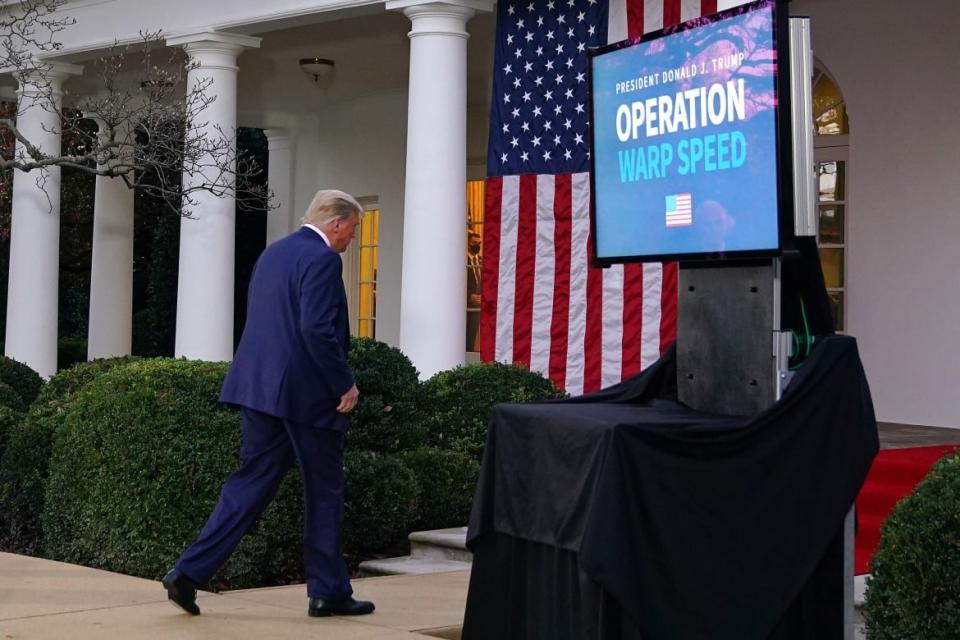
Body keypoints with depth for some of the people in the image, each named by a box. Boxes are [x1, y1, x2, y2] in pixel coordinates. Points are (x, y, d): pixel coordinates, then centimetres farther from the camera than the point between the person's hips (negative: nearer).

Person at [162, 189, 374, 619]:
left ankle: (189, 572, 2)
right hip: (306, 392, -8)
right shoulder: (322, 259, -13)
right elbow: (317, 329, -22)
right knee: (324, 492, 5)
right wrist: (345, 384, -14)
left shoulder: (272, 253, 15)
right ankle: (328, 592, 14)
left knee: (251, 483, 10)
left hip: (260, 386, 8)